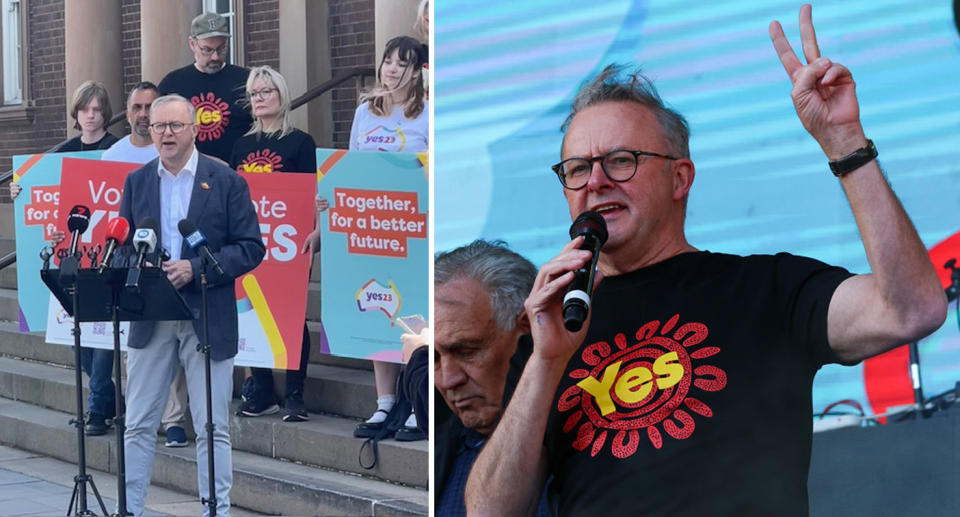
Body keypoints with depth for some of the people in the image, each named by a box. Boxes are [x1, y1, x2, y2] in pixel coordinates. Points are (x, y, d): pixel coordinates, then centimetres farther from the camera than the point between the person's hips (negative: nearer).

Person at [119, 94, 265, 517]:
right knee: (139, 424, 7)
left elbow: (251, 248, -6)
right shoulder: (136, 182, 9)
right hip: (149, 319, 3)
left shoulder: (226, 181, -2)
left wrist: (195, 269, -17)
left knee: (213, 429, 2)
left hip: (208, 320, -3)